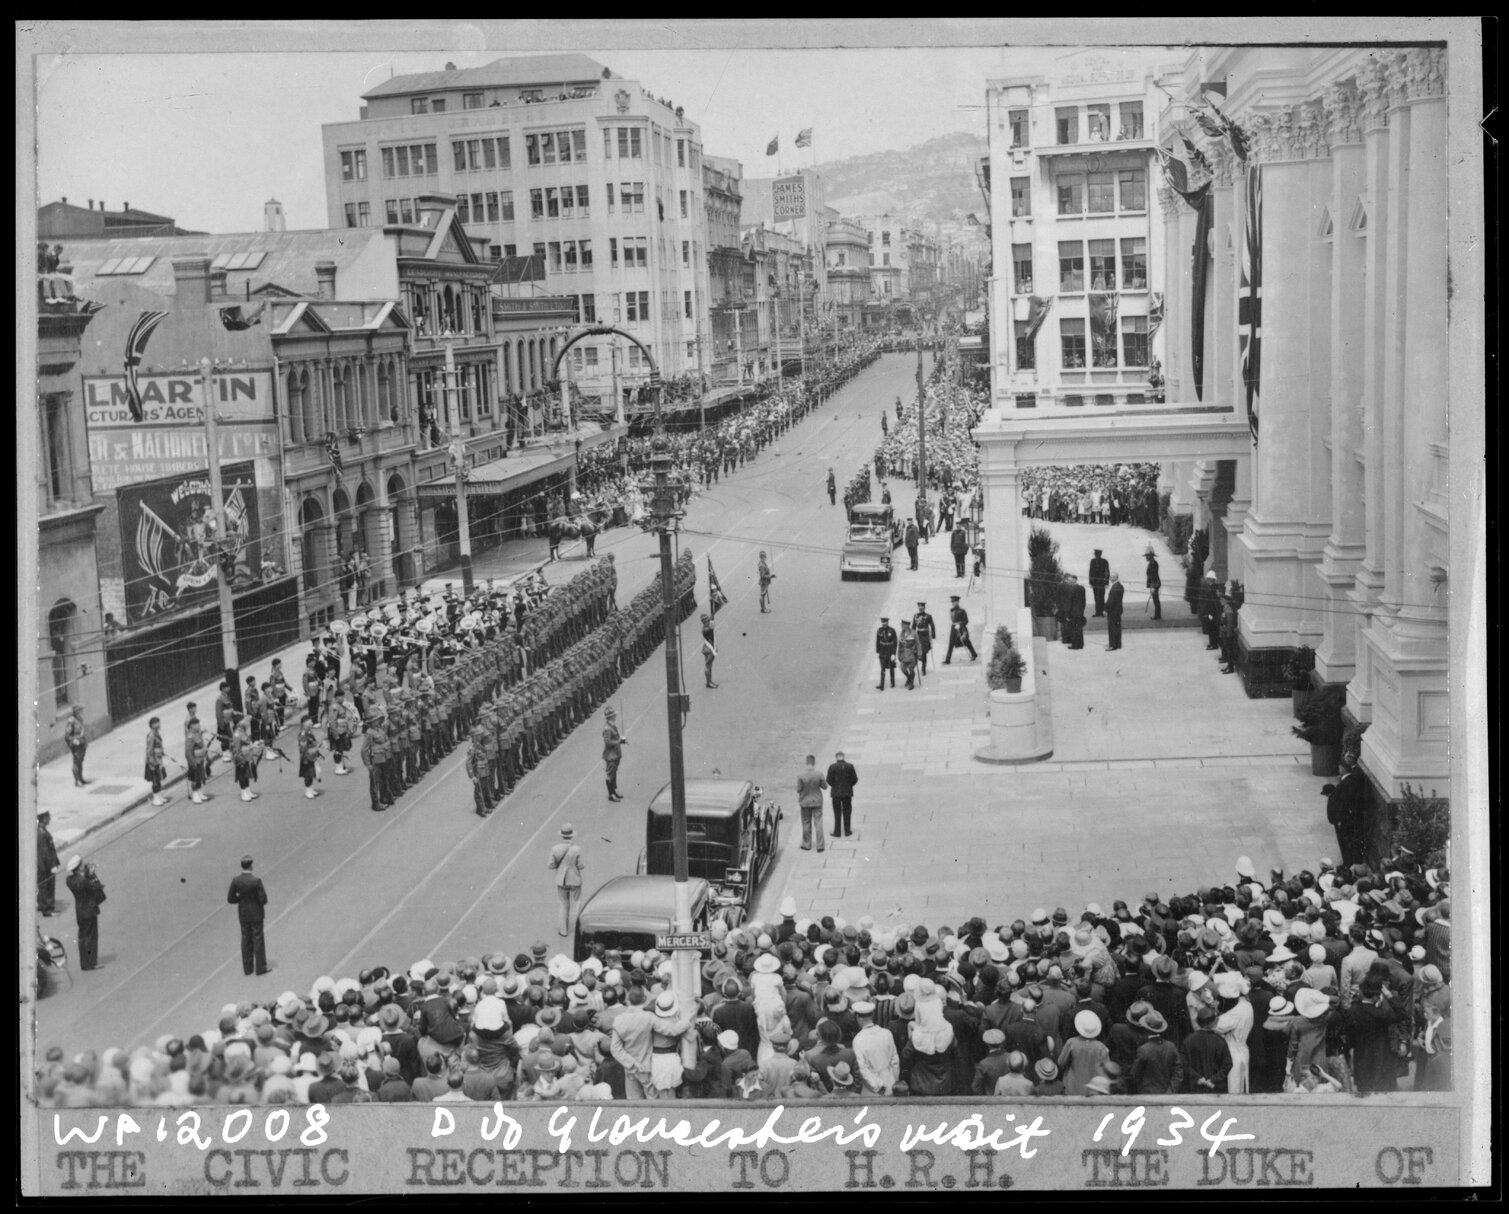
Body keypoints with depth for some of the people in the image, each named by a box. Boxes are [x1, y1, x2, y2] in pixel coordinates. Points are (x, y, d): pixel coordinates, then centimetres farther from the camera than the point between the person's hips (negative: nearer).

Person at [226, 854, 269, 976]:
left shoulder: (235, 880, -11)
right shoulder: (256, 880, -24)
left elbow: (230, 899, -6)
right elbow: (263, 900, -20)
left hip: (243, 914, 4)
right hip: (256, 914, -4)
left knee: (246, 940, 16)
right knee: (258, 940, 7)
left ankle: (247, 968, 22)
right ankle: (260, 968, 14)